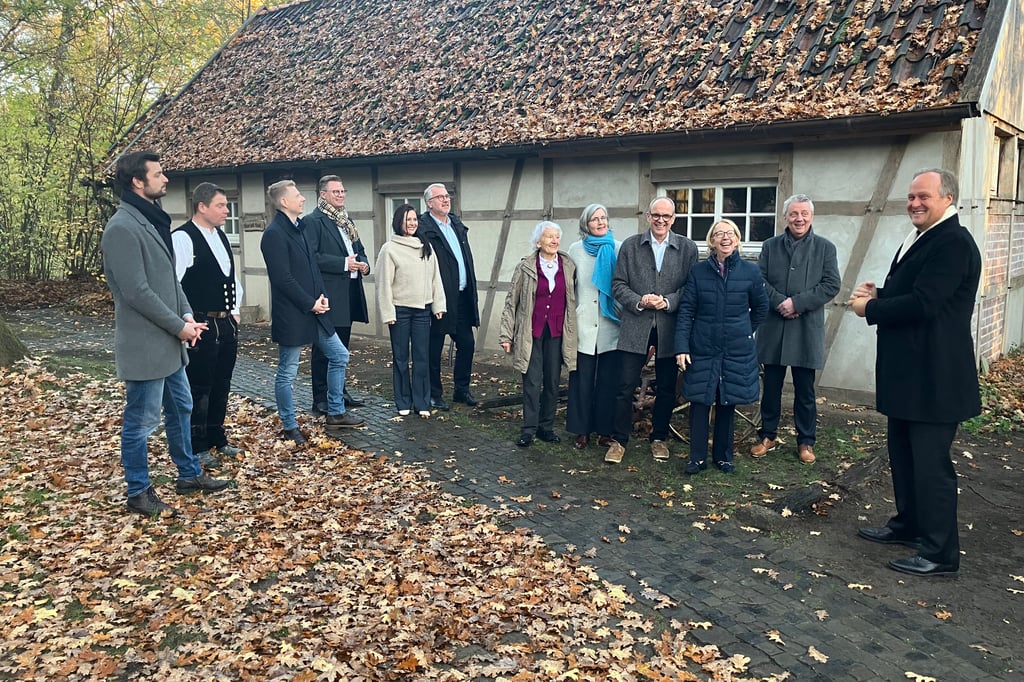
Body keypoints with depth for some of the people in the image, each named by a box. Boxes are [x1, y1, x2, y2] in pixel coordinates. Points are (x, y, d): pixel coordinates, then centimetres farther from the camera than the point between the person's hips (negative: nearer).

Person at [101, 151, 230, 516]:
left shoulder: (154, 220, 12)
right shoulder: (122, 228, -18)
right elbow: (136, 292, -22)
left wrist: (187, 315, 3)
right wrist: (179, 326, -15)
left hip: (168, 341, 10)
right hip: (145, 345, -10)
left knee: (181, 409, 20)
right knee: (141, 421, 3)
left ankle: (189, 474, 35)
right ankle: (138, 493, 18)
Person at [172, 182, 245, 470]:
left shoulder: (221, 236, 12)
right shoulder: (182, 237, -14)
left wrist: (235, 311, 14)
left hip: (227, 324, 8)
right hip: (201, 327, -8)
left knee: (221, 386, 17)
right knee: (198, 388, 3)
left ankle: (217, 439, 31)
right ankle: (197, 448, 17)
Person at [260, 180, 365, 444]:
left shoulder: (300, 227, 12)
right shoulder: (274, 234, -15)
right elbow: (283, 279, -20)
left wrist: (322, 296, 2)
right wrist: (310, 304, -15)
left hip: (314, 310, 9)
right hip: (291, 315, -9)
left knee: (339, 356, 14)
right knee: (287, 373, 5)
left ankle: (335, 413, 26)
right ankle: (289, 427, 18)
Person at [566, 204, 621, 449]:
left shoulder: (619, 248, 3)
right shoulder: (576, 249, 6)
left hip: (611, 325, 0)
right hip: (583, 324, 0)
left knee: (608, 379, 4)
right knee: (582, 378, 3)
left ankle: (605, 429, 15)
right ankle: (582, 430, 13)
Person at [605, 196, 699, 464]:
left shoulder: (687, 248, 4)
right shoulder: (630, 245, 4)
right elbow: (618, 284, 2)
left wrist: (668, 302, -15)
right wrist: (639, 302, -14)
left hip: (670, 328, 1)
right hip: (635, 326, -1)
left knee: (666, 389, 11)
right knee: (625, 387, 1)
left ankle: (659, 438, 27)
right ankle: (619, 440, 13)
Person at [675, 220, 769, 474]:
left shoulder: (750, 271, -1)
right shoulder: (698, 271, -1)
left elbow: (761, 307, 12)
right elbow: (686, 310, -4)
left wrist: (745, 331, 12)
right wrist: (681, 346, -10)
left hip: (736, 350, 0)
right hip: (702, 348, 0)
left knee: (727, 403, 10)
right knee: (699, 402, 2)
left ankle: (723, 456, 24)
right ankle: (697, 457, 14)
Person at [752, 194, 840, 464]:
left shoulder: (825, 247, 3)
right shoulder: (770, 246, 7)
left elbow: (831, 285, -5)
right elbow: (759, 280, 0)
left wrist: (797, 303, -15)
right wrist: (780, 303, -15)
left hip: (806, 329, -1)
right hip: (773, 328, 1)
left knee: (805, 390, 6)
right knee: (771, 387, 10)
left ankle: (806, 441, 18)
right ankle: (768, 436, 22)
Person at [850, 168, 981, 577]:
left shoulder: (954, 242, -18)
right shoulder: (920, 239, 14)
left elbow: (923, 303, -26)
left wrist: (870, 308, -12)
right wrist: (879, 292, 0)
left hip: (933, 377, -10)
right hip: (908, 372, 10)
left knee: (930, 462, -2)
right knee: (902, 452, 20)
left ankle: (940, 553, 10)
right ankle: (908, 524, 36)